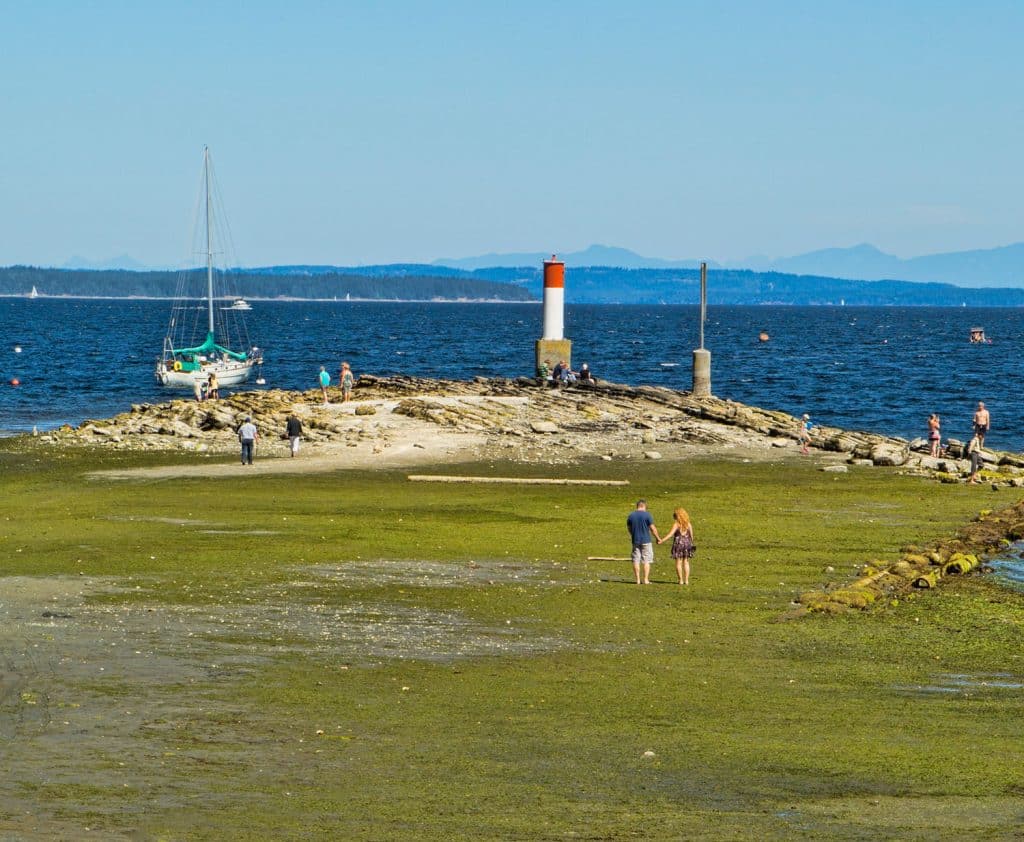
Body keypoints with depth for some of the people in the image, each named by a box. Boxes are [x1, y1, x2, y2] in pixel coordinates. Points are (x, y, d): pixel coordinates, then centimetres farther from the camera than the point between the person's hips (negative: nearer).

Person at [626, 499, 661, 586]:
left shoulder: (631, 515, 4)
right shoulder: (647, 515, -9)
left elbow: (629, 528, 16)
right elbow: (653, 528, -9)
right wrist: (658, 538, 4)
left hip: (635, 541, 3)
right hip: (646, 541, -3)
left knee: (636, 560, 8)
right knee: (647, 561, 3)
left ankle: (638, 580, 7)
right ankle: (646, 579, 0)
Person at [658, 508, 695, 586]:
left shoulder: (676, 524, -10)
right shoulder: (689, 524, 3)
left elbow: (670, 534, -19)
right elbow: (691, 535, 5)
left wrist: (662, 540, -22)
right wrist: (691, 543, 20)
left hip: (678, 544, -4)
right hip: (687, 543, 4)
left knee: (678, 562, 3)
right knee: (686, 562, 9)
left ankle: (681, 580, 2)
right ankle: (686, 580, 8)